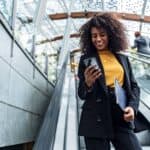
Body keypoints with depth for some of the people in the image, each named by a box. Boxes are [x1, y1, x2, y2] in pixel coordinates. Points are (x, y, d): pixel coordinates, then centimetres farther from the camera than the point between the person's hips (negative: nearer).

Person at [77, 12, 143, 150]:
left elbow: (134, 86, 13)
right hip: (96, 119, -2)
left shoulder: (123, 58, 11)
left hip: (121, 118, 3)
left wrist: (132, 106, -5)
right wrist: (88, 83, -19)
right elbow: (81, 94, 3)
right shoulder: (86, 59, 3)